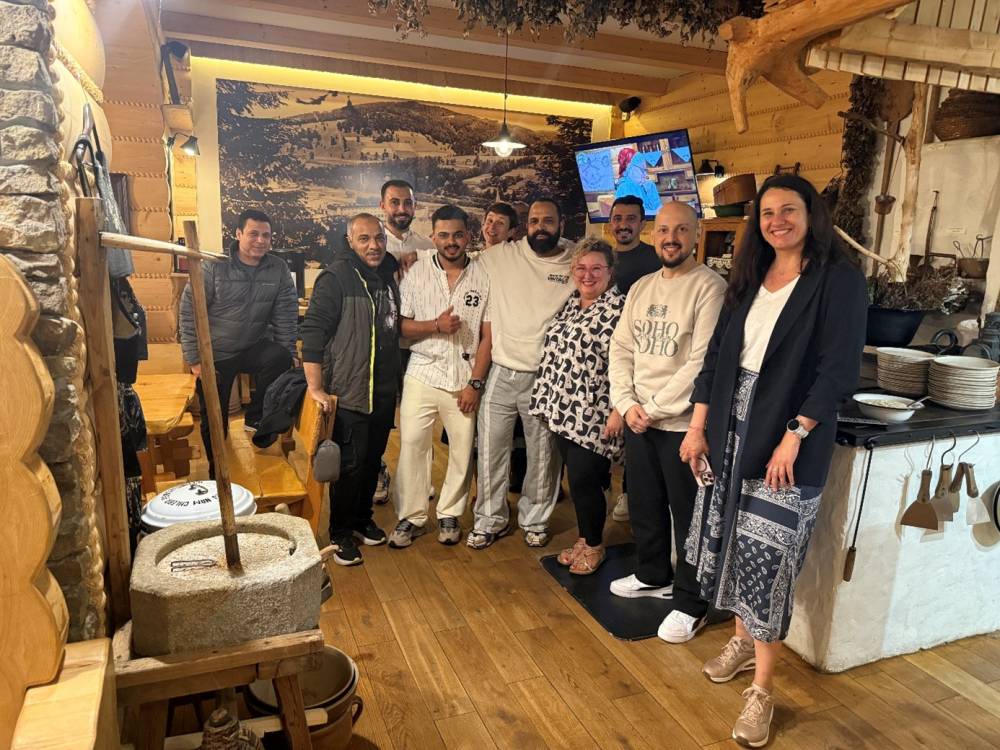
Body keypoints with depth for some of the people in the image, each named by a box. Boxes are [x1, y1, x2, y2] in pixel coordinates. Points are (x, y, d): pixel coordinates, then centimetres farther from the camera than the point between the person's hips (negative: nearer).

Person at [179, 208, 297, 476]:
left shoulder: (278, 269, -6)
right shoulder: (214, 267, -14)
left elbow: (285, 316, -5)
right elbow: (189, 312, -11)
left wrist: (287, 356, -11)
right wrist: (194, 359, -13)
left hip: (255, 347, 1)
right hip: (215, 354, -1)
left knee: (279, 359, -32)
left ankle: (256, 416, -9)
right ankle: (217, 473, 30)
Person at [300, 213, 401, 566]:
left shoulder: (388, 276, 11)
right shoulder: (335, 278, -13)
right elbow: (313, 330, -18)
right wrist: (315, 386, -23)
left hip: (384, 392, 7)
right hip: (348, 392, -7)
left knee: (373, 460, 16)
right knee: (350, 464, 0)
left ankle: (362, 519, 34)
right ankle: (340, 533, 17)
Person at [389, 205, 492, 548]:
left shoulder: (483, 277, 1)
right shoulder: (416, 273, 3)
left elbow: (488, 335, 0)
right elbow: (401, 326, 2)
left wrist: (475, 382, -6)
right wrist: (435, 325, -16)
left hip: (465, 377, 0)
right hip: (423, 374, 0)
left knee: (463, 448, 5)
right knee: (411, 445, 0)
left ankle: (449, 514, 24)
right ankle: (411, 516, 16)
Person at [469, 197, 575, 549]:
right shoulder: (500, 257, 0)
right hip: (502, 374, 1)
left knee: (544, 454, 11)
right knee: (491, 450, 9)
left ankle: (535, 520, 32)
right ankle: (490, 520, 28)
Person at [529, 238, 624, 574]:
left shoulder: (619, 309, -11)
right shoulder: (570, 304, 12)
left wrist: (618, 412, -18)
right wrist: (549, 402, 16)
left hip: (593, 416, -7)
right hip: (564, 410, 7)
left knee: (584, 480, 1)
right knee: (576, 478, 15)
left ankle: (594, 546, 23)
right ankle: (584, 539, 32)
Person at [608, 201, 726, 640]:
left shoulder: (709, 286, -11)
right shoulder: (641, 287, 11)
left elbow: (702, 362, -18)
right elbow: (621, 349, 10)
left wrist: (655, 408, -15)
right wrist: (627, 403, -4)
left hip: (682, 423, -7)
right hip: (637, 420, 7)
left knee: (689, 515, 4)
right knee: (644, 505, 20)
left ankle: (691, 604, 21)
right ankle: (653, 576, 41)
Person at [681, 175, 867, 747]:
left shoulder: (839, 279, -7)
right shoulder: (750, 277, 11)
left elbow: (838, 368, -13)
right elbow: (719, 352, 10)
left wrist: (794, 437, -19)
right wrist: (699, 425, 5)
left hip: (787, 438, -6)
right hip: (732, 427, 6)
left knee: (767, 557, -2)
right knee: (733, 540, 14)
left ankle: (762, 690, 13)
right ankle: (743, 640, 37)